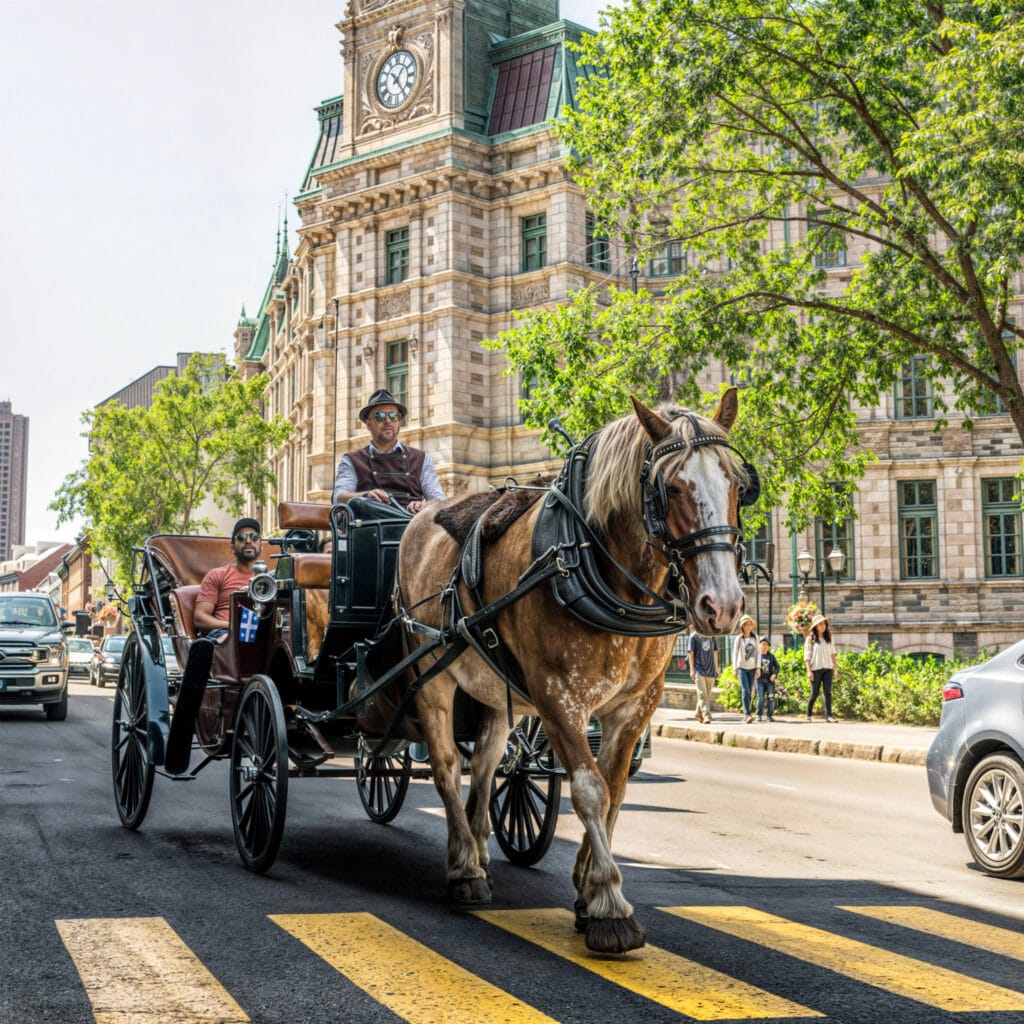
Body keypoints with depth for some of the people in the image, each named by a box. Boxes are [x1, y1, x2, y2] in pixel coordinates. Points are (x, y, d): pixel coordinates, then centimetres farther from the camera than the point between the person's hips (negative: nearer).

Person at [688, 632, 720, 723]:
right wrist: (692, 670, -10)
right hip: (699, 669, -5)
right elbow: (691, 653, -4)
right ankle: (706, 716, -17)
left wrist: (716, 668, 17)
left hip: (710, 669, 5)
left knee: (708, 695, 9)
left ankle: (699, 714, 24)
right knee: (702, 694, -13)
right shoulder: (694, 636, -2)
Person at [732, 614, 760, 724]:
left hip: (752, 668, 3)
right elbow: (735, 654, 1)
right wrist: (735, 669, -3)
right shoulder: (739, 639, -1)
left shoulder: (755, 639, 6)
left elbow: (757, 653, 7)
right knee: (745, 691, -15)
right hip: (742, 667, -3)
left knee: (750, 692, 6)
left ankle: (745, 714, 15)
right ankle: (748, 714, -23)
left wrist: (758, 668, -1)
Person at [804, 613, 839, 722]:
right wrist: (809, 671, -11)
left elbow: (833, 654, 14)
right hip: (816, 669, -3)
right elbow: (807, 656, -3)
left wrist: (836, 669, 8)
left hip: (828, 669, 3)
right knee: (814, 694, 1)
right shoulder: (810, 639, 0)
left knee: (828, 692, -7)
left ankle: (828, 716, -10)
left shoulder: (829, 638, 12)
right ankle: (808, 715, 18)